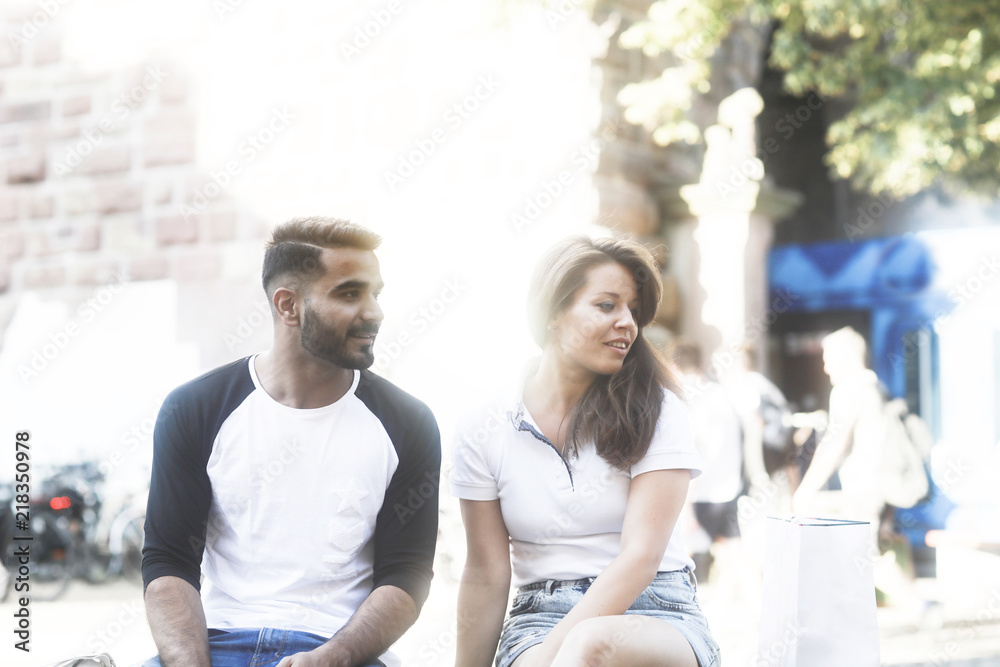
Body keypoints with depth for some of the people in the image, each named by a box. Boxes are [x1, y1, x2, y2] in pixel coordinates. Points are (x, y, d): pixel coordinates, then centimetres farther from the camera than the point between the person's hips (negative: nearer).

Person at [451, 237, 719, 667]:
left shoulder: (655, 413, -1)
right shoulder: (485, 433, 3)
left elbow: (641, 554, -10)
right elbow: (486, 574, 5)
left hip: (659, 619, -1)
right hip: (540, 615, 1)